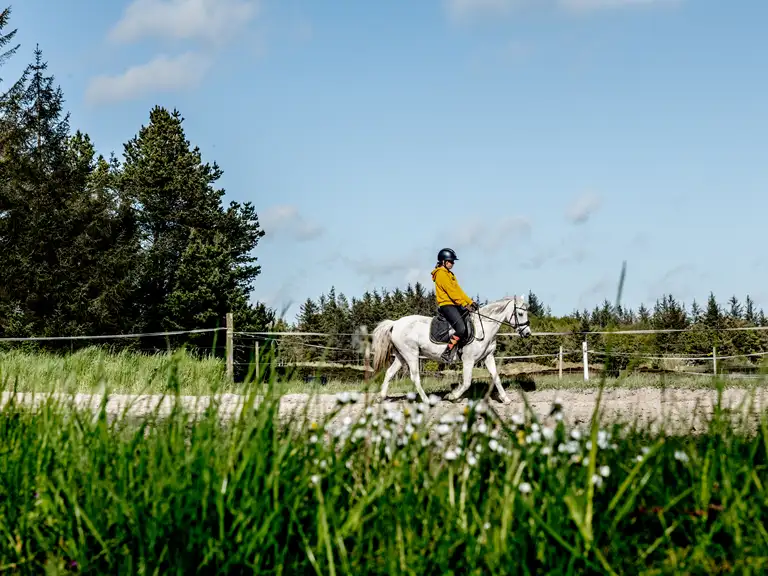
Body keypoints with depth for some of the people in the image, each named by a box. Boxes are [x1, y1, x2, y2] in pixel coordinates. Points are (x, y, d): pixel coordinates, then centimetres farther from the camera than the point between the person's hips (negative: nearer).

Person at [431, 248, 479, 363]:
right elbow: (451, 292, -16)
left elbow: (458, 290, 19)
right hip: (446, 305, -10)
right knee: (461, 328, -25)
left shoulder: (449, 274, 22)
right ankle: (446, 353, -22)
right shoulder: (441, 273, -10)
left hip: (454, 305, 10)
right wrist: (464, 304, -17)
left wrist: (470, 302, 8)